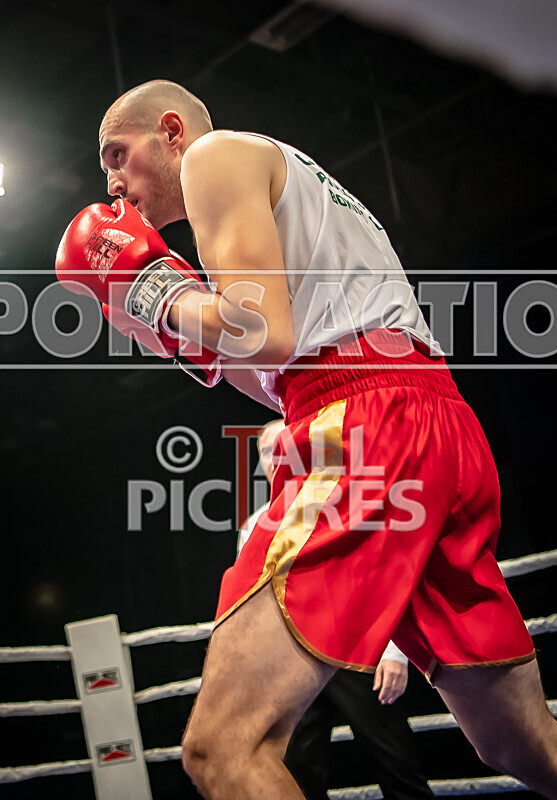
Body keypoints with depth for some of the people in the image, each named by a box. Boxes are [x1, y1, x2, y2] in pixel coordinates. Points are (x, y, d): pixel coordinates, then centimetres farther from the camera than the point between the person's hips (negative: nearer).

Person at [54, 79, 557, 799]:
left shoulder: (218, 152, 9)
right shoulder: (297, 192, 36)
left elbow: (266, 334, -9)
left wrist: (157, 292, 8)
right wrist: (184, 328, 31)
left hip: (365, 423, -10)